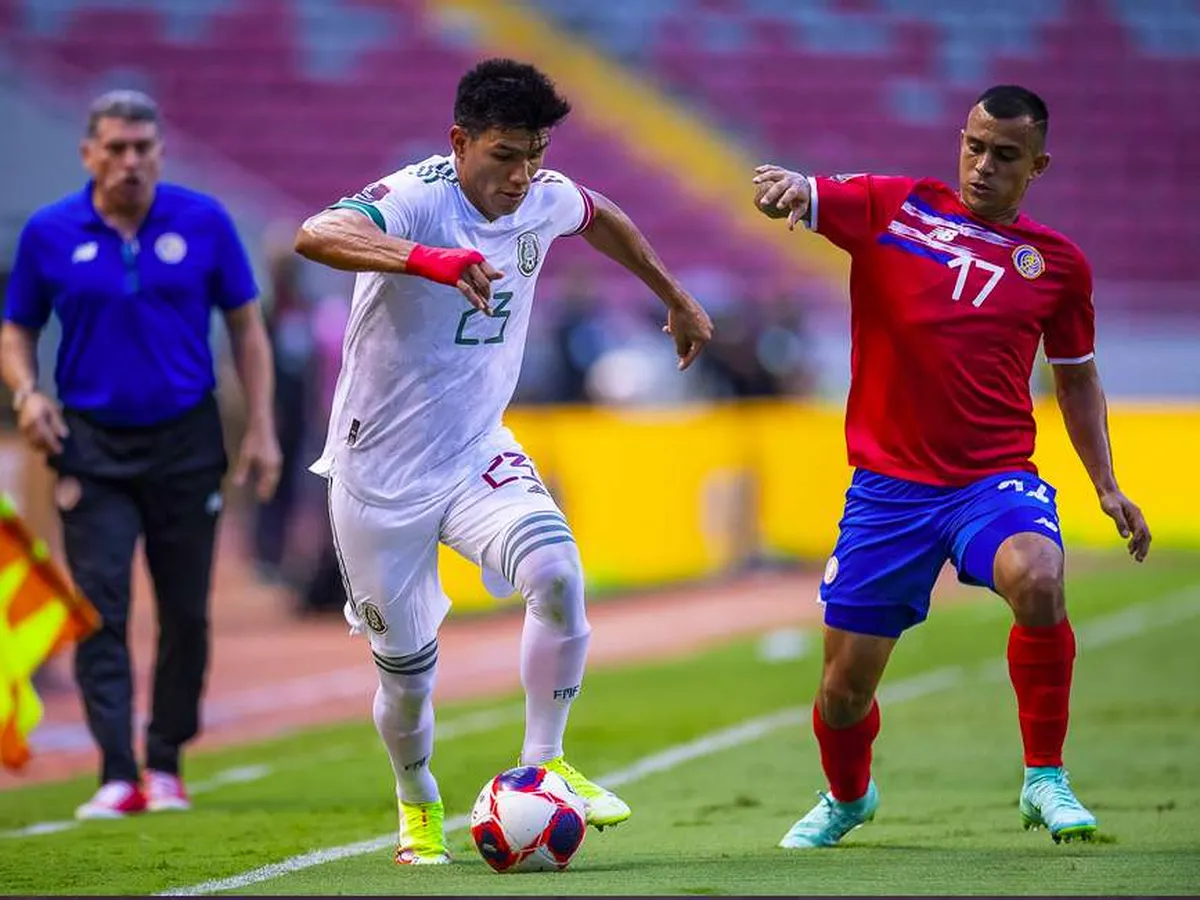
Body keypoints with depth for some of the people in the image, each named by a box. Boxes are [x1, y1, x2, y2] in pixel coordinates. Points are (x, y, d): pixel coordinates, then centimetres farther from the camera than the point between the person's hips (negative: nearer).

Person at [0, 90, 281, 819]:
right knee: (99, 608, -10)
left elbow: (246, 327, 5)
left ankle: (166, 765, 20)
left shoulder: (204, 221, -1)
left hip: (186, 439, 1)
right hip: (93, 444, -1)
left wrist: (262, 429, 0)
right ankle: (117, 777, -13)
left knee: (186, 613, 6)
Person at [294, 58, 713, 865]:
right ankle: (418, 804, 38)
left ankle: (543, 764, -7)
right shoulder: (415, 199, -24)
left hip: (477, 455, 4)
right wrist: (427, 259, -61)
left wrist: (678, 301, 31)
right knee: (408, 673, 5)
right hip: (380, 478, -4)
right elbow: (316, 235, -46)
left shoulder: (546, 199, -5)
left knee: (558, 575, -25)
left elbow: (602, 219, 21)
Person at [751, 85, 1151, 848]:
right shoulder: (893, 207, 3)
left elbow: (1077, 379, 19)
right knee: (845, 688, 3)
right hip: (889, 486, 1)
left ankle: (1046, 780, -17)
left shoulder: (1057, 263, 7)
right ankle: (848, 798, 39)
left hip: (996, 480, -1)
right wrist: (789, 187, -33)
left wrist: (1108, 486, 10)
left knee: (1036, 579, -35)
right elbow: (793, 200, -8)